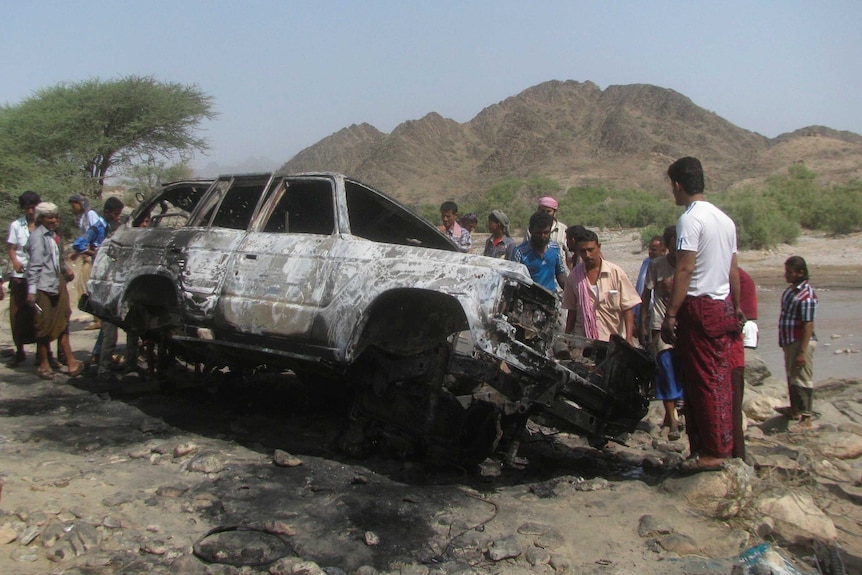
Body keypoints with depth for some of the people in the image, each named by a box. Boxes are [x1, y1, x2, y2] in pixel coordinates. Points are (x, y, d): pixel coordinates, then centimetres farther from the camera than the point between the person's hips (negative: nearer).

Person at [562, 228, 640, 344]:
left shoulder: (616, 272, -3)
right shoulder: (575, 275, 3)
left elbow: (627, 308, -3)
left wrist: (629, 339, -11)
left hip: (613, 339, -1)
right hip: (582, 340, 1)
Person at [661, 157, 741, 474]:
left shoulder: (690, 218, -13)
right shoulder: (725, 219, 13)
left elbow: (684, 270, -19)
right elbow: (734, 271, 16)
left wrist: (670, 314, -18)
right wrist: (736, 309, 23)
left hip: (699, 308, -8)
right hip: (723, 307, 9)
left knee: (702, 380, -2)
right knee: (720, 379, 12)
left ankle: (710, 453, 3)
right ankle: (723, 446, 20)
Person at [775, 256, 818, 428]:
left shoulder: (807, 295, -20)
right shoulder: (791, 290, 9)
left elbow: (808, 325, -22)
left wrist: (802, 351, -24)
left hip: (801, 342, -10)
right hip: (790, 341, 10)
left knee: (802, 379, -3)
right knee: (792, 377, 20)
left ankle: (806, 417, 4)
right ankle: (795, 409, 35)